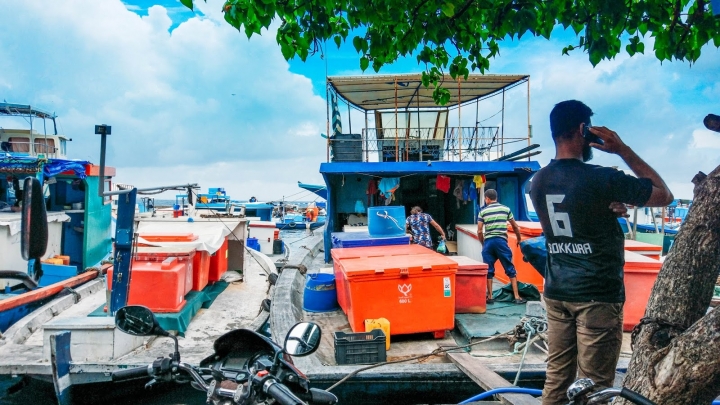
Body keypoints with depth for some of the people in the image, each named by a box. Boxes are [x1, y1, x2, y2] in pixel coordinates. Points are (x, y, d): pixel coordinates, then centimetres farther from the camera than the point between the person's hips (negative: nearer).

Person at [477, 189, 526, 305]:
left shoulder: (483, 211, 5)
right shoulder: (506, 209, 7)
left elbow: (479, 231, 0)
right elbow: (515, 227, 13)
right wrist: (519, 239, 28)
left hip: (488, 242, 0)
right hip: (501, 241, 0)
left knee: (488, 270, 8)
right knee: (510, 269, 6)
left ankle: (490, 297, 10)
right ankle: (517, 297, 6)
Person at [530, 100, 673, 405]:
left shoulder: (539, 182, 4)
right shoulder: (601, 178, -15)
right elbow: (664, 196, -1)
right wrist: (623, 150, -2)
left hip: (557, 292, 6)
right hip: (598, 295, -6)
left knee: (556, 379, 12)